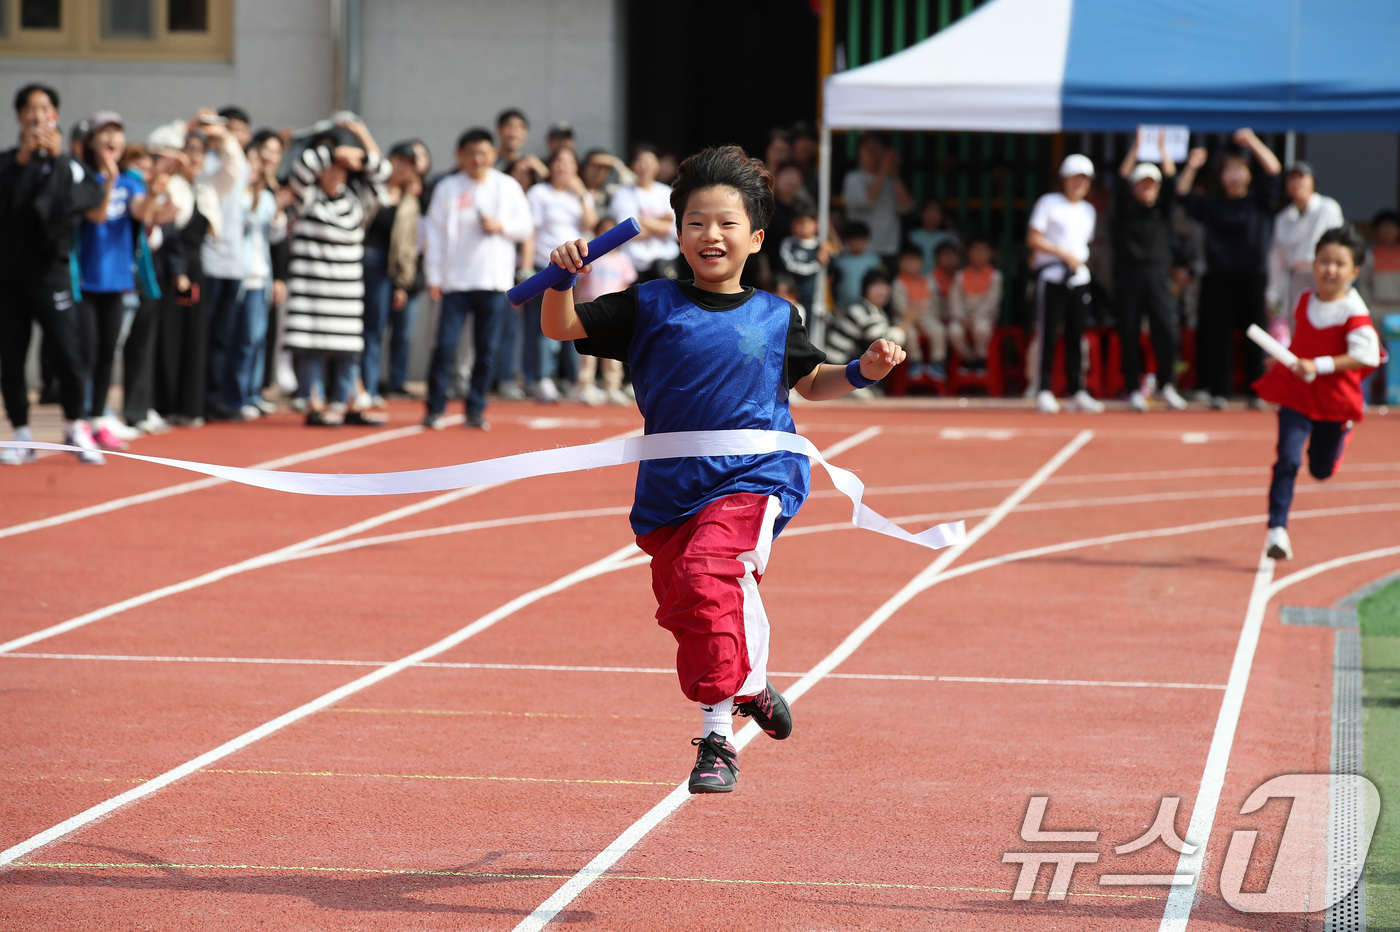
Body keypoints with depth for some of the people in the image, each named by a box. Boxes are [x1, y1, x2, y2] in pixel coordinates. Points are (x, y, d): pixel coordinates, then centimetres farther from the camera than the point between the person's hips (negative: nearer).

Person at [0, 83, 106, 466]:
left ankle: (74, 427, 11)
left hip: (51, 272, -1)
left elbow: (91, 194, -14)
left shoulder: (67, 164, 6)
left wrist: (56, 157, -14)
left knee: (68, 355, -9)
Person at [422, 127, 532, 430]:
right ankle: (435, 409, 2)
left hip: (494, 280, 1)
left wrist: (501, 226, -10)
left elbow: (525, 228, 10)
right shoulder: (448, 188, 3)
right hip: (455, 280, -1)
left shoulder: (507, 187, 7)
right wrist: (433, 277, -3)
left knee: (487, 349, 3)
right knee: (445, 345, -7)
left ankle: (475, 410, 12)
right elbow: (435, 234, 2)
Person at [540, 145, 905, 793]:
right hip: (669, 489, 3)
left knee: (707, 576, -26)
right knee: (680, 608, 8)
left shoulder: (775, 318, 6)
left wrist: (863, 371, 5)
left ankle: (718, 735, -23)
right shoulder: (650, 307, 3)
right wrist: (562, 278, -17)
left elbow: (811, 382, 23)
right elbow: (560, 328, 1)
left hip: (752, 478, -3)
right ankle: (750, 684, 36)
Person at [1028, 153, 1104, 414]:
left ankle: (1077, 391, 8)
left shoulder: (1088, 211, 16)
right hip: (1051, 277, -5)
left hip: (1079, 278, 5)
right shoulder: (1048, 203, -1)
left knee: (1076, 337, 5)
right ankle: (1044, 391, -2)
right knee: (1048, 336, -5)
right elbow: (1033, 238, -8)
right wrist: (1064, 254, -13)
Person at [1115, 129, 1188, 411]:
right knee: (1129, 336, 0)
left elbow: (1171, 183, 0)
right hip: (1128, 274, -1)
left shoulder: (1162, 209, 13)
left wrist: (1164, 151, -6)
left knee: (1167, 333, -8)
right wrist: (1135, 149, -11)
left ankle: (1167, 385, 9)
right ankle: (1134, 390, 7)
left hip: (1157, 274, 1)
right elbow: (1121, 182, -6)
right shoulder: (1126, 209, 8)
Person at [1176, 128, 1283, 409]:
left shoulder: (1259, 200, 8)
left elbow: (1273, 170, -4)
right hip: (1219, 278, 1)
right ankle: (1218, 393, 2)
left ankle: (1257, 393, 1)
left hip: (1252, 278, -1)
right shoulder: (1211, 204, 13)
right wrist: (1191, 168, -12)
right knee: (1218, 336, -1)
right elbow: (1183, 193, 5)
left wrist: (1252, 142, -16)